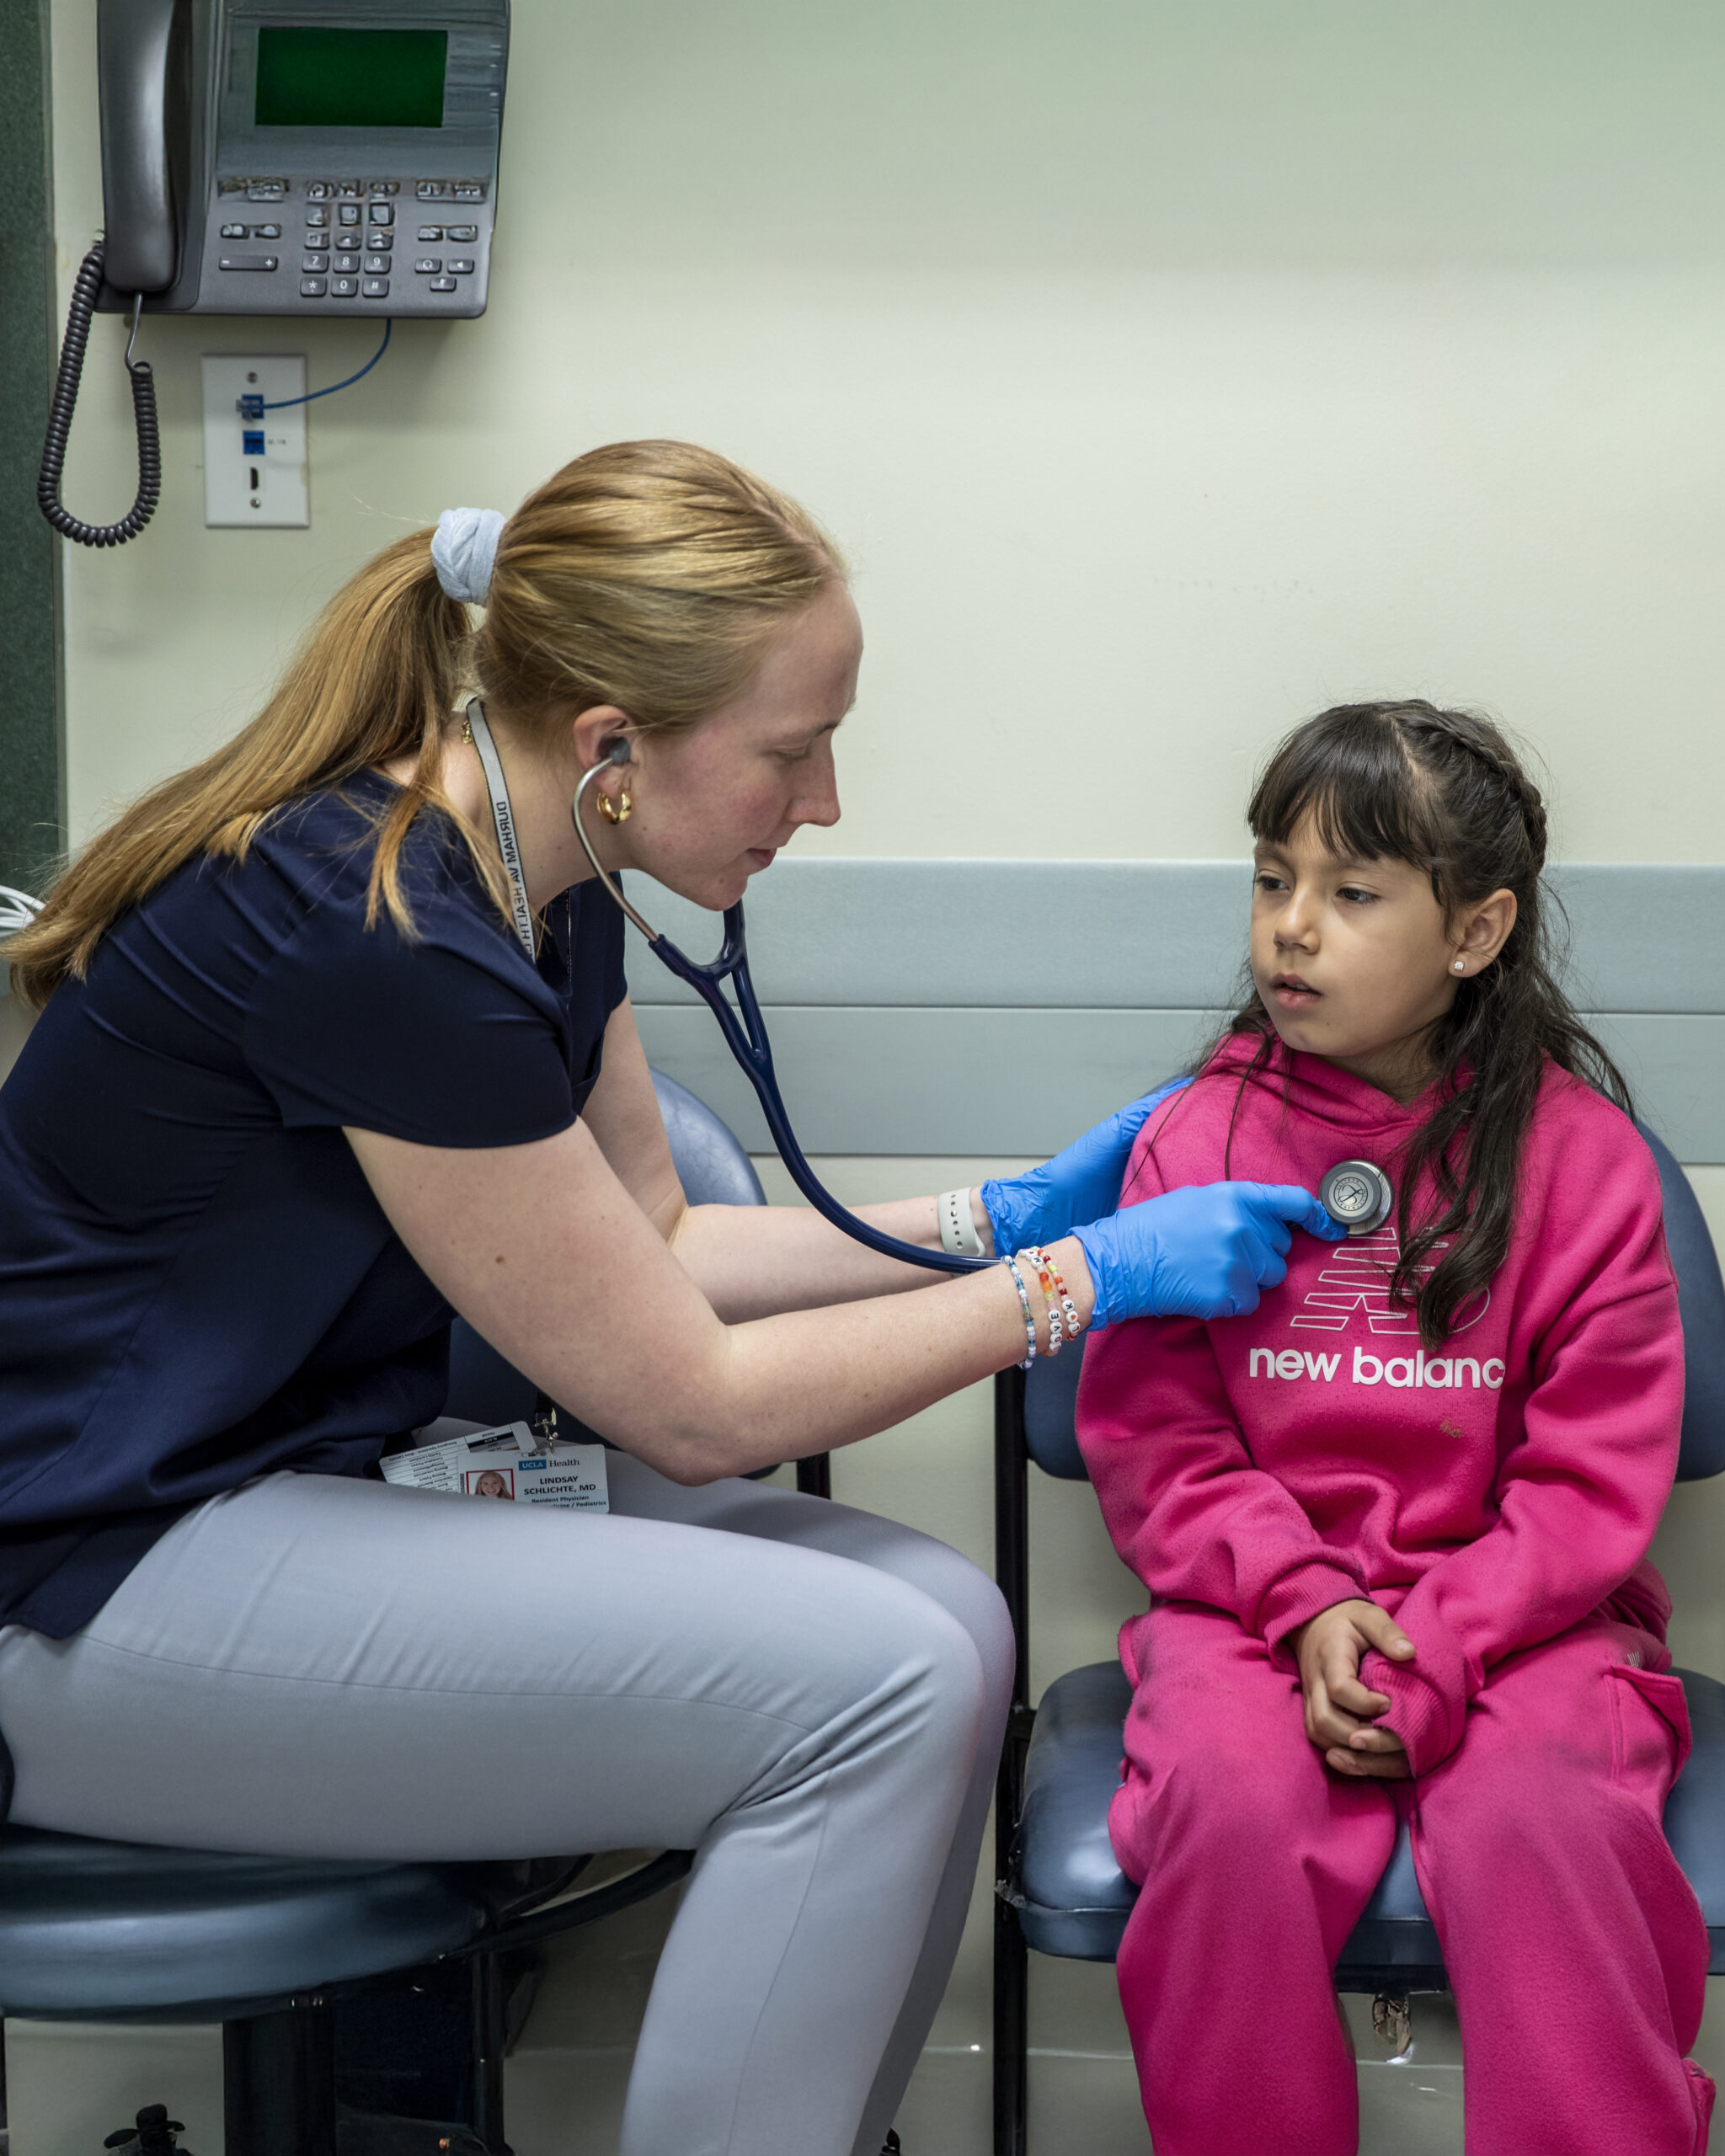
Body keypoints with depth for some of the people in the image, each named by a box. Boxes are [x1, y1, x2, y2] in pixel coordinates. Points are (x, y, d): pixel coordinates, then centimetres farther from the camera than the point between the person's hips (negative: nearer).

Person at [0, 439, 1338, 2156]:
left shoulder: (543, 893, 2)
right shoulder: (381, 940, -25)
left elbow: (652, 1249, 14)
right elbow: (694, 1405, -18)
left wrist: (992, 1219, 7)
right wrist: (1081, 1280, -10)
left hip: (324, 1475, 9)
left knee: (945, 1630, -4)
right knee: (873, 1684, -20)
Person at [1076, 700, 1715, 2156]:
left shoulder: (1581, 1157, -1)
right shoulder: (1198, 1141, 2)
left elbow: (1594, 1482, -4)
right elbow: (1149, 1437, 1)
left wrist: (1431, 1655, -16)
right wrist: (1302, 1603, -14)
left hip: (1515, 1609, -1)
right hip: (1254, 1601, 1)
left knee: (1532, 1826, -30)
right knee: (1233, 1802, -28)